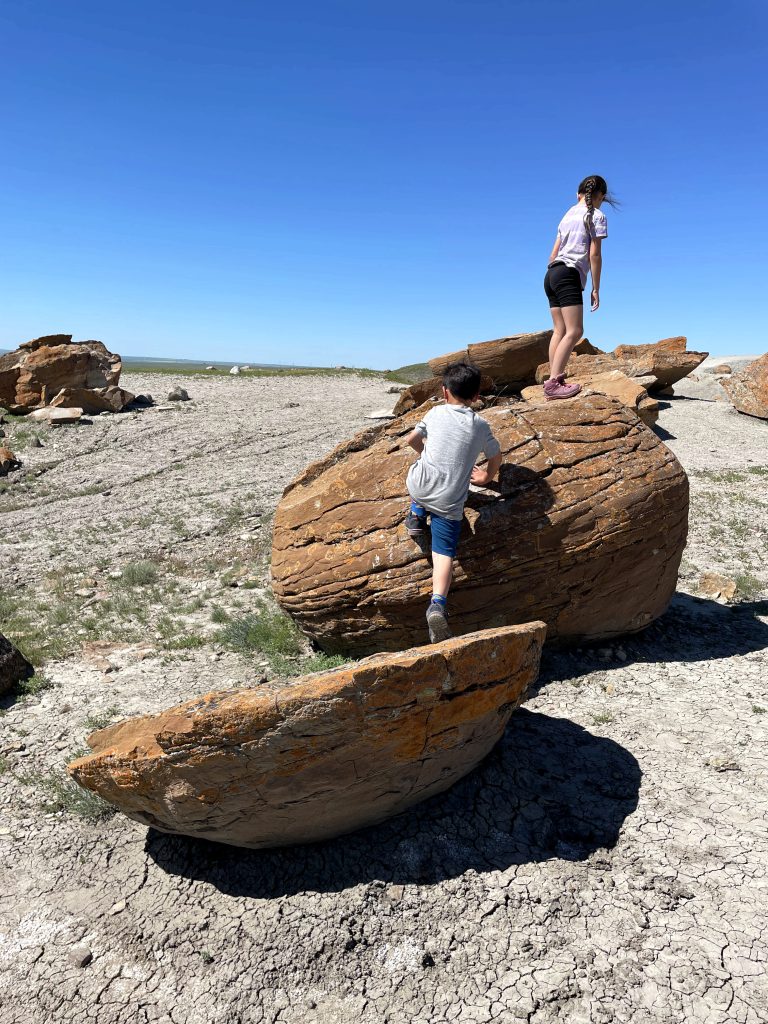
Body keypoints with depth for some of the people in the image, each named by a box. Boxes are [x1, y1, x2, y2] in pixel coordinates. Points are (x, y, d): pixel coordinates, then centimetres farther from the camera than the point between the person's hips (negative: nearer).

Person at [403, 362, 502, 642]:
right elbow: (496, 458, 19)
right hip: (450, 501, -1)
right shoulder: (480, 425, 7)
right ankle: (438, 603, -18)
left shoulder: (436, 413, 8)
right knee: (444, 552, 1)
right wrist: (486, 477, 38)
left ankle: (416, 515, 23)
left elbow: (412, 440, 20)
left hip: (420, 488, 1)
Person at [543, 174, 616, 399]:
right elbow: (594, 255, -4)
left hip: (551, 273, 8)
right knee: (574, 331, -15)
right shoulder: (597, 216, 3)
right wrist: (595, 288, -2)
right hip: (569, 274, -8)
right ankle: (553, 382, -28)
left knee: (560, 330, 5)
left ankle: (555, 380, -1)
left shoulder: (569, 214, 24)